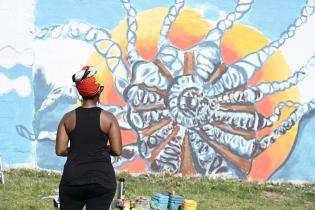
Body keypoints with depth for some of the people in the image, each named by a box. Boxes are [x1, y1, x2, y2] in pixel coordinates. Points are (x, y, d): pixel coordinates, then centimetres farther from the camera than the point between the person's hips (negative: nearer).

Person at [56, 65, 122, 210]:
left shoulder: (69, 118, 1)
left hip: (73, 178, 1)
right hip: (102, 179, -1)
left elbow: (60, 150, -2)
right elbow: (117, 151, -5)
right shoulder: (108, 118, -4)